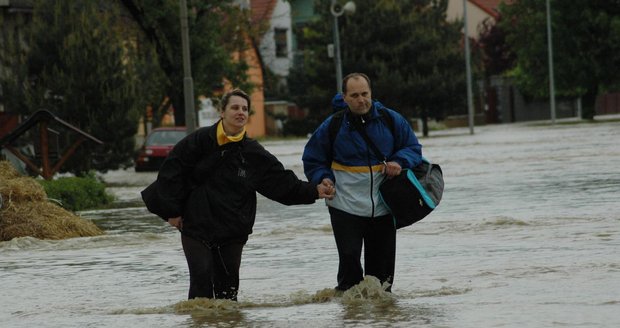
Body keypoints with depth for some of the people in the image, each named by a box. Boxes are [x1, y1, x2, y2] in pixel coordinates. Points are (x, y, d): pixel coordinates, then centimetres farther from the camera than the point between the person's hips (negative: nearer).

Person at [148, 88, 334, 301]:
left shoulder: (253, 152, 5)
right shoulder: (200, 140, -5)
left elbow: (282, 182, 5)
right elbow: (170, 172, -3)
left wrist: (313, 192, -6)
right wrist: (172, 210, -4)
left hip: (233, 233, 3)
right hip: (196, 226, -3)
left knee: (228, 284, 7)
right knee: (202, 281, -10)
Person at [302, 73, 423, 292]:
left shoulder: (390, 120, 1)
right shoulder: (332, 126, -1)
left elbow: (413, 149, 11)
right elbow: (313, 160, 12)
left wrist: (400, 162, -10)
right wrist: (323, 179, -8)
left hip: (383, 206, 2)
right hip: (346, 206, -2)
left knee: (382, 260, 7)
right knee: (349, 258, -10)